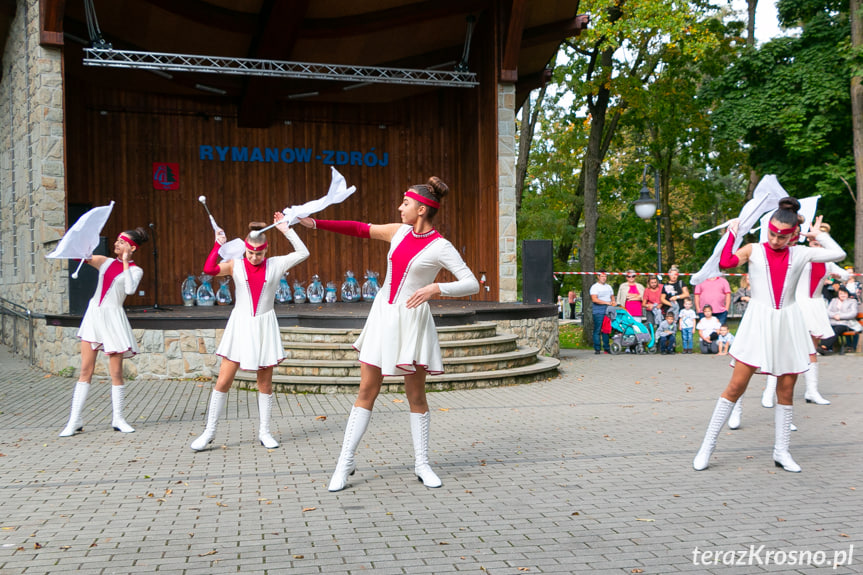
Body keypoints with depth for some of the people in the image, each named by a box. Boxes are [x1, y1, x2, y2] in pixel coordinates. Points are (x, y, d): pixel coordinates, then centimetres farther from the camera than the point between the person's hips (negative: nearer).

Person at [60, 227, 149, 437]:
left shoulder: (135, 270, 0)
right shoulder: (105, 262, 12)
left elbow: (130, 289, -19)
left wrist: (125, 262, -11)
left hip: (113, 318, -4)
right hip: (93, 314, 4)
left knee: (116, 373, 1)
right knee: (85, 370, 3)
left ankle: (118, 419, 14)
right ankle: (75, 421, 5)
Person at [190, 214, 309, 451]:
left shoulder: (275, 265, 2)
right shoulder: (236, 265, 0)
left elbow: (303, 253, -2)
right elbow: (209, 269, -15)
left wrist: (286, 230, -4)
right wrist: (218, 245, -12)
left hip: (264, 327, 1)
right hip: (240, 325, 0)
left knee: (265, 383, 7)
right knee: (223, 381, -1)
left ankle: (264, 432, 18)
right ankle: (209, 432, 9)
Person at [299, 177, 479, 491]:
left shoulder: (440, 247, -10)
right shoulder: (399, 232, 7)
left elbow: (472, 283, -15)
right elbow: (360, 229, 15)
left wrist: (437, 288, -29)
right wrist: (315, 223, 14)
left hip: (411, 321, -5)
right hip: (383, 314, 5)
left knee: (416, 395, 3)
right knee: (367, 391, 5)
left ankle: (422, 464, 16)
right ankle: (345, 462, 10)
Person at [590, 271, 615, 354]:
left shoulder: (609, 287, 20)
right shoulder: (595, 287, -1)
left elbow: (612, 296, 27)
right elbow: (594, 299, -13)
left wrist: (613, 302, 4)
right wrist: (607, 302, -16)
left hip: (608, 311, 5)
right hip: (598, 312, -5)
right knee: (597, 330, -6)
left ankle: (606, 348, 11)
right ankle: (597, 349, -2)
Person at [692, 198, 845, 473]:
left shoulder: (800, 254, 7)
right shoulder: (754, 250, 2)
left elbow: (838, 254, 2)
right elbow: (725, 263, -15)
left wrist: (818, 234, 10)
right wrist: (731, 234, -7)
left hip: (788, 325, 3)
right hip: (758, 322, -3)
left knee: (786, 389, 7)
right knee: (736, 385, -6)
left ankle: (781, 451, 18)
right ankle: (707, 447, 0)